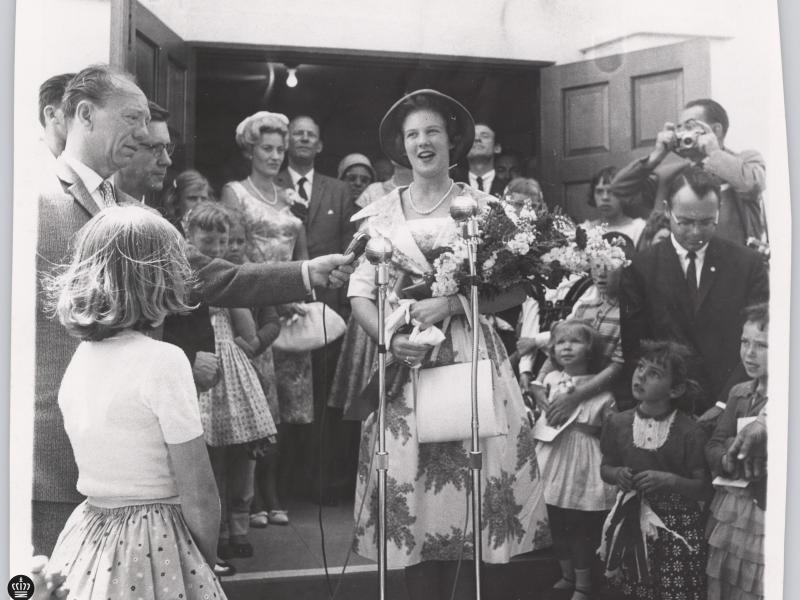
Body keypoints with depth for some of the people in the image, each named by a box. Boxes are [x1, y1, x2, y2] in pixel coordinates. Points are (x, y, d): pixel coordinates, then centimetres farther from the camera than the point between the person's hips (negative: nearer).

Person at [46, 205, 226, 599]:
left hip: (87, 536, 7)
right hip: (152, 544, -6)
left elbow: (100, 468, 9)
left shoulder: (80, 357, 1)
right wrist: (206, 566, -1)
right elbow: (198, 497, -16)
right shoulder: (163, 361, -19)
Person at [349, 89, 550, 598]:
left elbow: (517, 288, -3)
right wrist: (391, 339, -14)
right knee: (408, 486, -1)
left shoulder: (482, 207, 3)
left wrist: (451, 304, -15)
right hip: (405, 366, 1)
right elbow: (360, 295, 3)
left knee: (462, 486, 1)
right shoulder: (380, 215, 8)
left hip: (470, 360, -1)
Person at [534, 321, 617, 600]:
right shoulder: (550, 381, 3)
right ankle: (567, 575, 33)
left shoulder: (600, 388, -7)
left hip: (585, 465, -3)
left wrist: (587, 427, -16)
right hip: (554, 460, 3)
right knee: (557, 524, 13)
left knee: (583, 526, 3)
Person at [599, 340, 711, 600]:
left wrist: (670, 480, -23)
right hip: (632, 524, 3)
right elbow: (605, 468, 12)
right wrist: (617, 474, -10)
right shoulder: (618, 423, -2)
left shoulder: (689, 431, -12)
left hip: (677, 529, -3)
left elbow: (705, 489, -7)